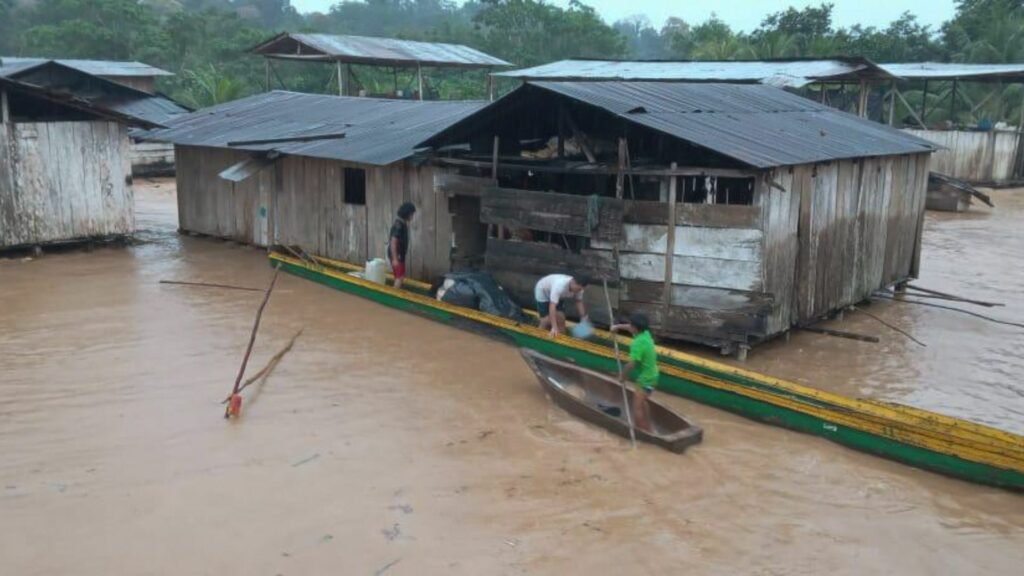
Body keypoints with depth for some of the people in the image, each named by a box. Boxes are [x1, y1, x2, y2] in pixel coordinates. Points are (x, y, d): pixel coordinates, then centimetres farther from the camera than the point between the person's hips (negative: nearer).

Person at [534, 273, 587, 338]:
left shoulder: (578, 287, -25)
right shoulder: (560, 286, -46)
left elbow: (579, 302, -7)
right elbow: (552, 306, -50)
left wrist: (583, 318, -16)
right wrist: (554, 327, -54)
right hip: (542, 293, -6)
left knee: (561, 319, -4)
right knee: (547, 320, -13)